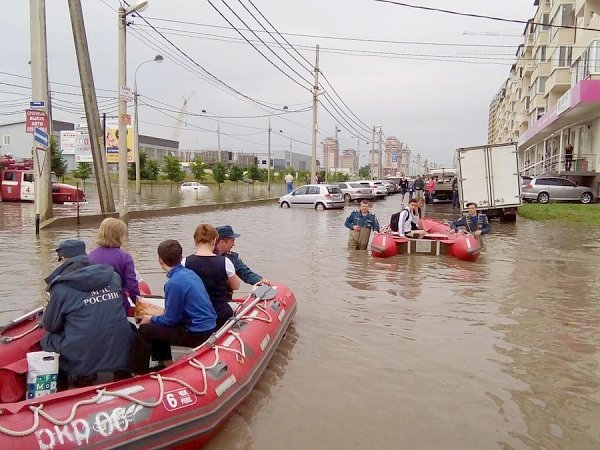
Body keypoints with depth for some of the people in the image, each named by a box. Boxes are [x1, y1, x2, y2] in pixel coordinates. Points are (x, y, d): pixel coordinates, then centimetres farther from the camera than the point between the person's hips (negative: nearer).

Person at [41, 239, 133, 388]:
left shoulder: (60, 287, -6)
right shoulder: (112, 275, 5)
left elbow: (50, 326, 4)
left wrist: (52, 304, 23)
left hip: (83, 355, -2)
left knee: (47, 340, 21)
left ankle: (82, 376, 11)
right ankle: (121, 370, 18)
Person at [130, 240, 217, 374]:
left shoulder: (174, 283, -20)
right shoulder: (190, 273, 6)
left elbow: (171, 319, -14)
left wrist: (151, 319, 4)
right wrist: (154, 318, 20)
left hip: (197, 334, -9)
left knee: (145, 330, 1)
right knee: (156, 326, 21)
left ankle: (138, 373, 15)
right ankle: (167, 364, 27)